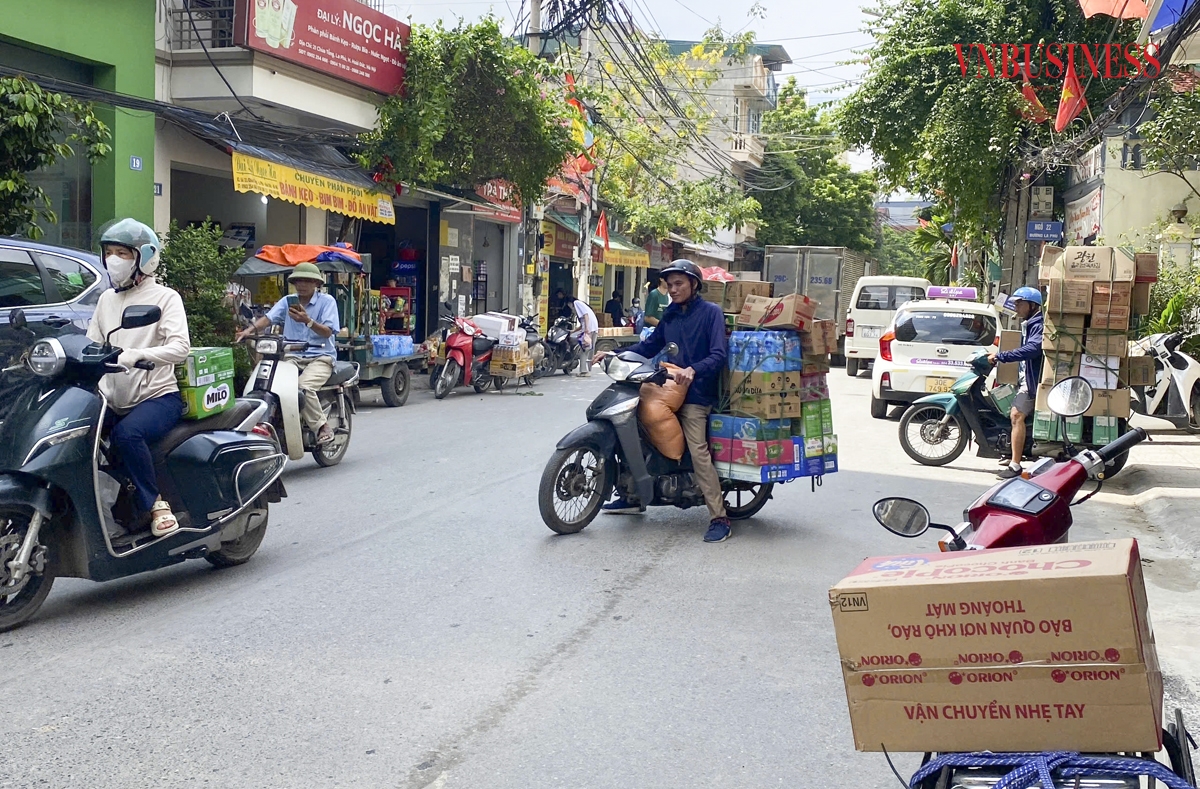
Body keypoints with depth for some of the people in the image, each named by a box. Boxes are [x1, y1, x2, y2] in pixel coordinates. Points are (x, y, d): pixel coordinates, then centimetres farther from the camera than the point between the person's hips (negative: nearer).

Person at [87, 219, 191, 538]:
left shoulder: (165, 297, -1)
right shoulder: (106, 299, 18)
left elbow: (180, 347, -17)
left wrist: (135, 355, -34)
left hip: (159, 395, -6)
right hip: (115, 402, 6)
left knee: (126, 433, -35)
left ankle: (154, 502, -17)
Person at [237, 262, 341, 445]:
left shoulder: (327, 301, 3)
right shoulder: (287, 301, 15)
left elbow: (327, 332, -8)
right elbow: (268, 318, -2)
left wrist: (307, 321, -25)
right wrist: (250, 329, -21)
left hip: (320, 357, -4)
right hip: (292, 356, 4)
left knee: (303, 387, -32)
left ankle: (322, 427, -17)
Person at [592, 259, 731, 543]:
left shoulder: (711, 312, -6)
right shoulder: (670, 314, 15)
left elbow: (718, 355, -15)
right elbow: (651, 345, 20)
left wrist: (693, 370, -33)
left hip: (695, 393, -8)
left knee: (698, 452, -18)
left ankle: (719, 518, -14)